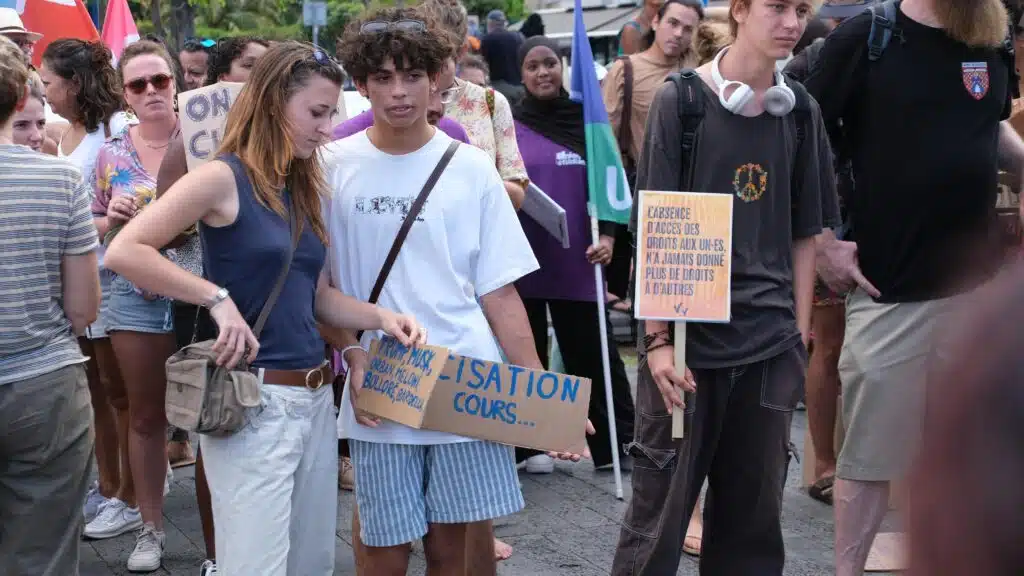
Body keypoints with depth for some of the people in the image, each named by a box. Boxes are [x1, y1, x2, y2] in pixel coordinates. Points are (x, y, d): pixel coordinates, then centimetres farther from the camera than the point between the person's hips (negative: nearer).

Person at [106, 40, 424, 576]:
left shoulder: (302, 188, 12)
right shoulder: (224, 177, -11)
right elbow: (124, 251, -19)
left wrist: (381, 317, -1)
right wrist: (218, 298, -22)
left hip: (315, 397, 8)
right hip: (253, 403, -8)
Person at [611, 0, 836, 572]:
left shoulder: (801, 110, 8)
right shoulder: (680, 100, -5)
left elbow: (804, 234, 12)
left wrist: (800, 335, 7)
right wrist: (657, 339, -11)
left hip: (771, 346, 4)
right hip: (689, 339, -4)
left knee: (755, 511, 10)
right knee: (660, 509, 0)